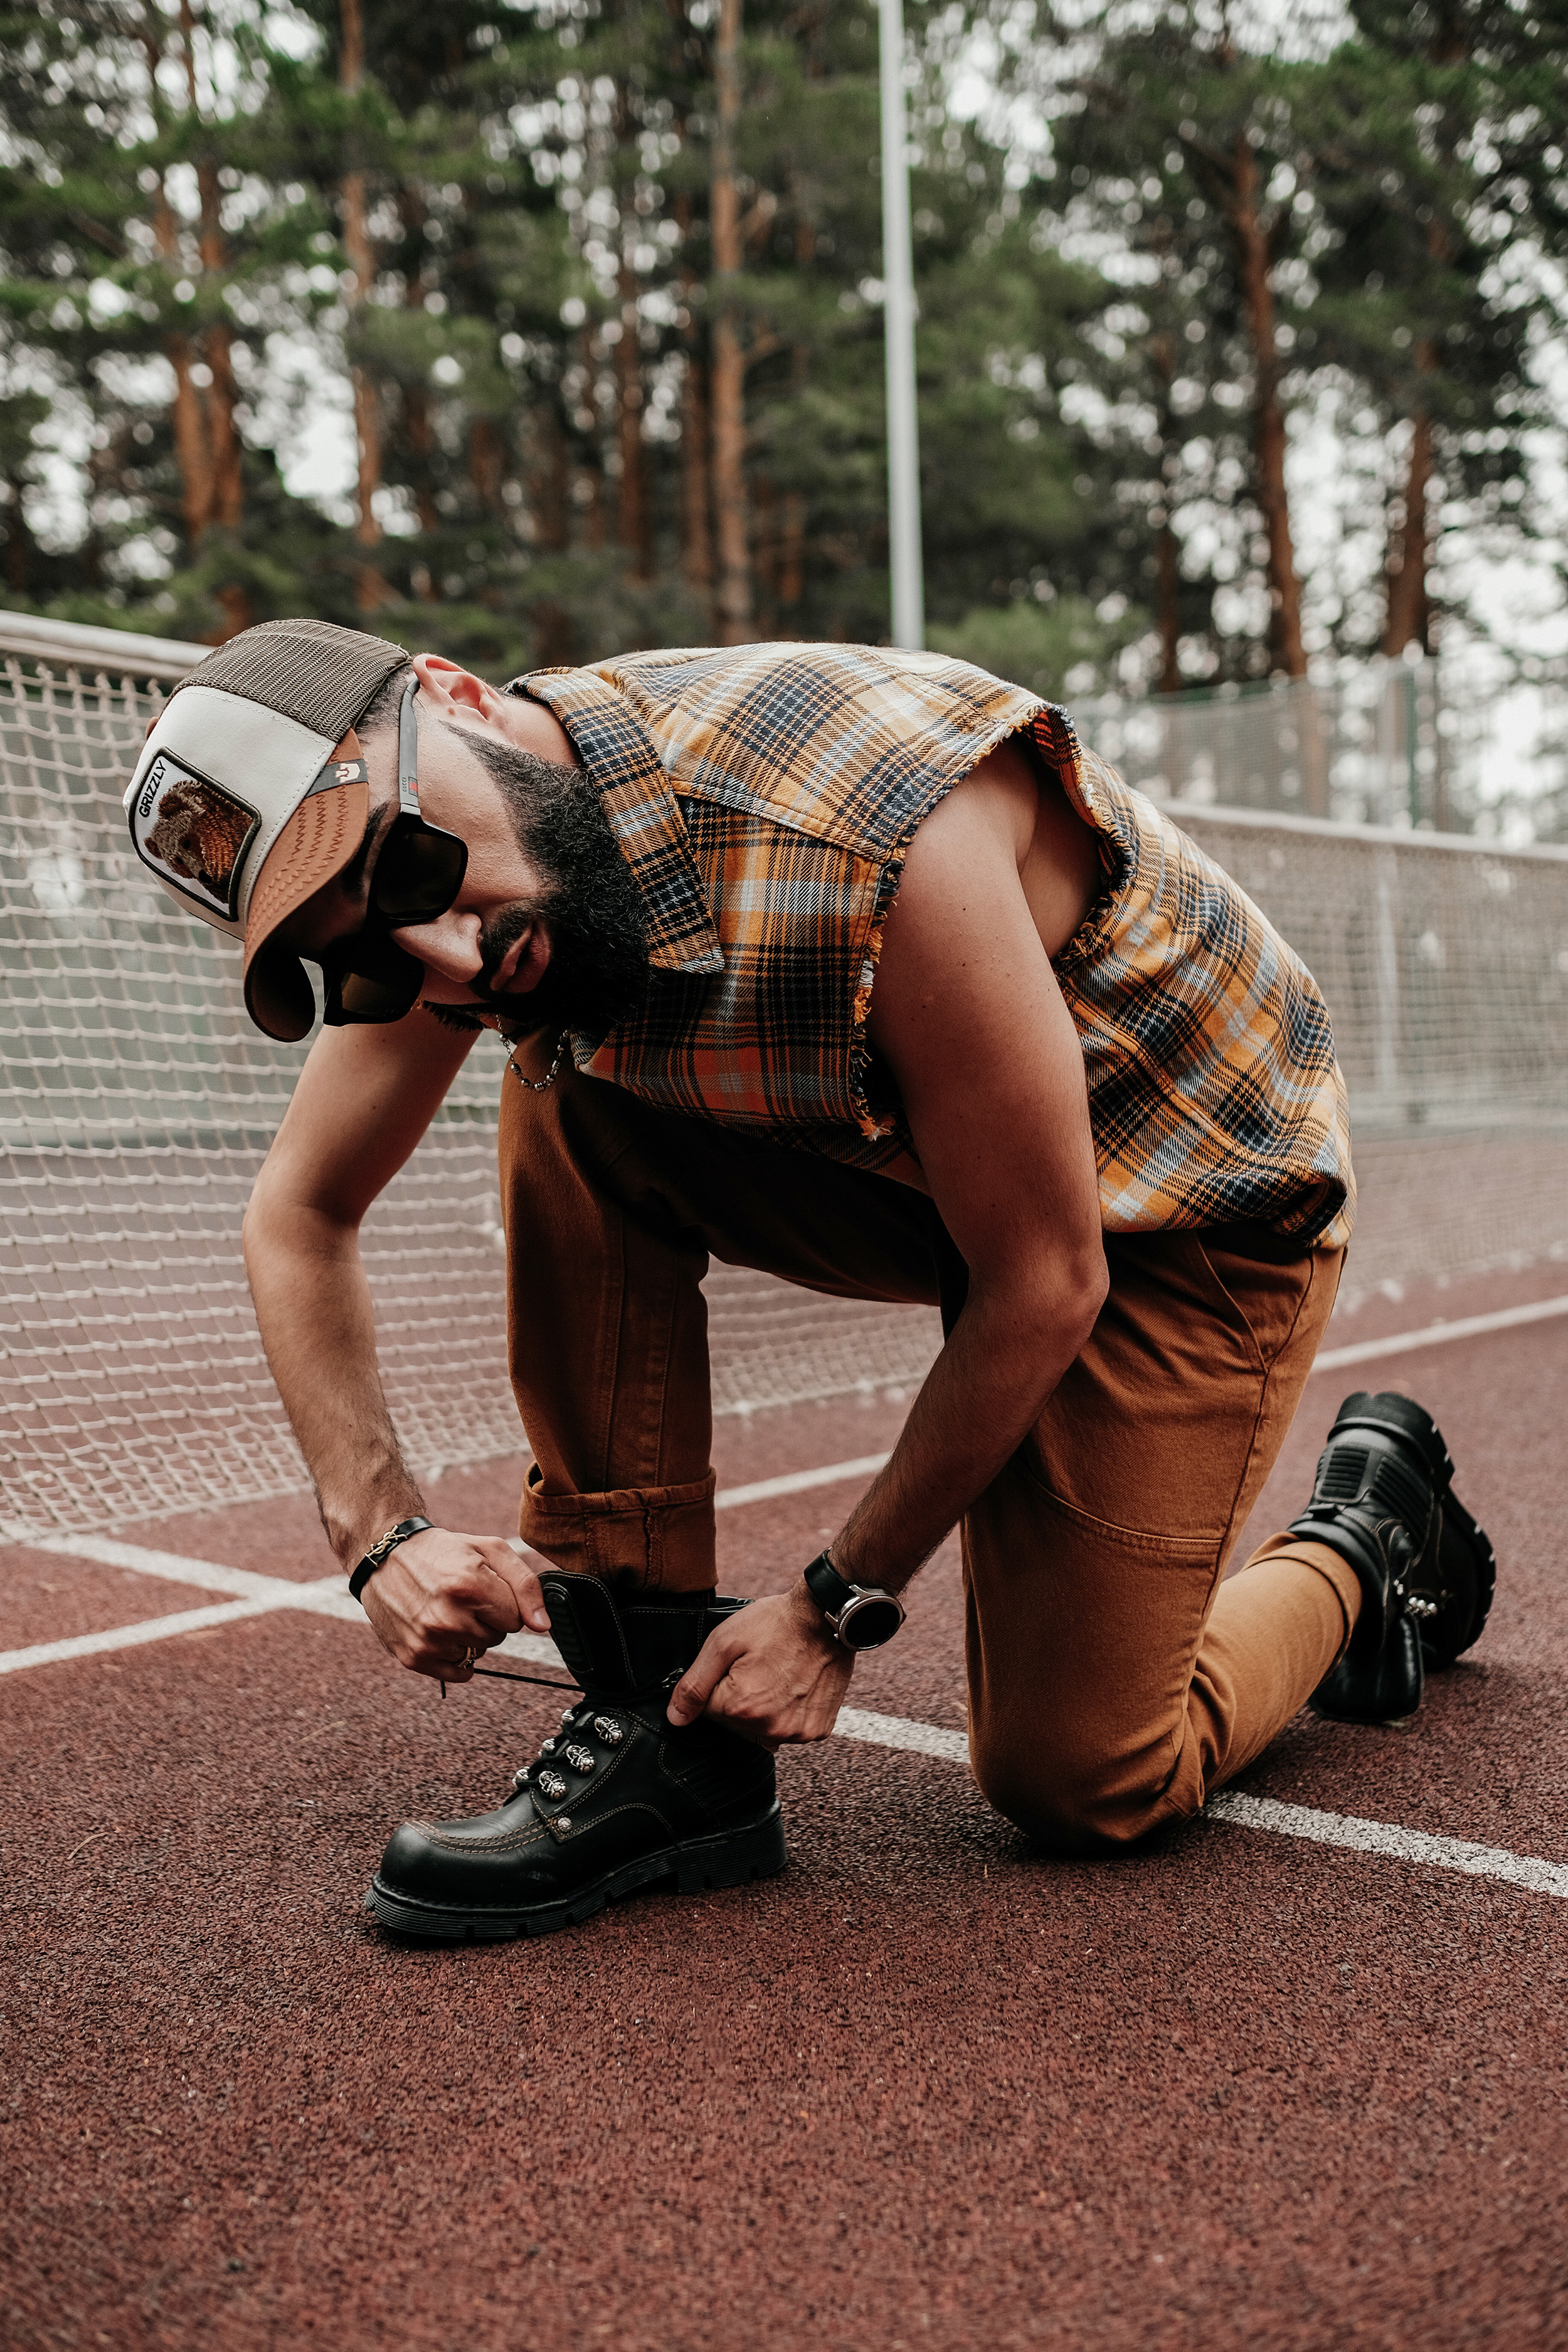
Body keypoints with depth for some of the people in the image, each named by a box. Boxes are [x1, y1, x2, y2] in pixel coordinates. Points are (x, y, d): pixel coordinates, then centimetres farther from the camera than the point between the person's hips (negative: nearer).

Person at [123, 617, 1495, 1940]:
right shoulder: (424, 921, -15)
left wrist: (841, 1606, -16)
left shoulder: (867, 837, -38)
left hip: (1201, 1194, -5)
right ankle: (667, 1717, -9)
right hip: (908, 1166, 6)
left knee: (1077, 1788, -7)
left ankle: (1367, 1544, 23)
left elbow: (1047, 1285, -27)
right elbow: (299, 1214, 0)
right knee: (564, 1111, -19)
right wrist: (381, 1530, -14)